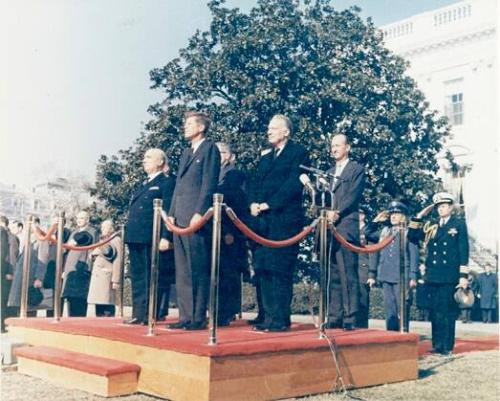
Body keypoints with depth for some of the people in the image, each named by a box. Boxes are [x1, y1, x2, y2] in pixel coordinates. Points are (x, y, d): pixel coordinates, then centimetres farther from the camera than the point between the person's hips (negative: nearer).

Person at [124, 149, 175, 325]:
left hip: (151, 238, -8)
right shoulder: (142, 185, 24)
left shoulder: (167, 183, 0)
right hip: (135, 237, 8)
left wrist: (165, 237, -18)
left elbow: (168, 212, -9)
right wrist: (129, 235, 16)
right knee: (137, 276, 8)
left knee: (151, 276, -5)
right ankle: (138, 313, 12)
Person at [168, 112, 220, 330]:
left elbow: (209, 184, -11)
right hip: (180, 219, 9)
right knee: (182, 271, 8)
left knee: (198, 270, -5)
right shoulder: (186, 152, 24)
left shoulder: (210, 148, -1)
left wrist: (199, 213, -17)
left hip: (196, 218, -8)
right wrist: (172, 213, 14)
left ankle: (199, 318, -1)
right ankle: (185, 316, 13)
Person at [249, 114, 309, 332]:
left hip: (284, 218, -7)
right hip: (262, 220, 7)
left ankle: (281, 319, -4)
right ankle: (268, 316, 11)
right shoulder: (265, 156, 24)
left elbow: (294, 184, -10)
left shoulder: (298, 153, 2)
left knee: (280, 270, -8)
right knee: (263, 269, 5)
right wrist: (253, 203, -1)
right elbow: (256, 182, 19)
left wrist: (269, 204, -14)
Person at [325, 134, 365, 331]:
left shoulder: (356, 169, 6)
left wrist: (337, 213, -15)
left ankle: (350, 318, -5)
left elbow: (353, 195, -6)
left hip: (346, 227, -6)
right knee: (333, 276, 5)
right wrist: (326, 215, -1)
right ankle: (334, 317, 8)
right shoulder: (329, 172, 25)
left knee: (348, 275, -8)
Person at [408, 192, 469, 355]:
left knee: (448, 311, 0)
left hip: (450, 276, -3)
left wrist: (463, 276, -6)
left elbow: (464, 250, -1)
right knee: (435, 311, 6)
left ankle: (447, 346, 6)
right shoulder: (430, 225, 14)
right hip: (433, 276, 4)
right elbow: (412, 237, 13)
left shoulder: (459, 224, 4)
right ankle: (437, 345, 14)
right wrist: (418, 218, 0)